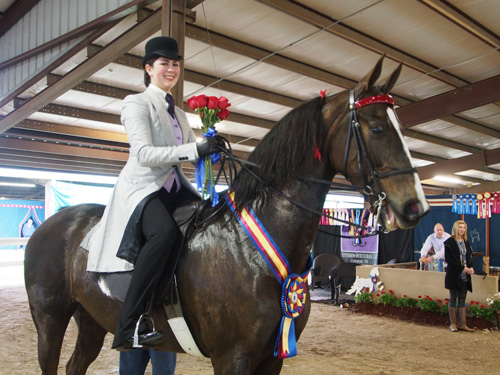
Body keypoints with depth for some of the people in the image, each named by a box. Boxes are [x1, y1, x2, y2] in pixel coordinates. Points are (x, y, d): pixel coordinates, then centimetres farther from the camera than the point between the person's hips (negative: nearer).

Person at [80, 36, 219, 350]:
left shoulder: (179, 113, 22)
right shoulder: (137, 103, -2)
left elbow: (192, 153, 19)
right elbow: (144, 154, -16)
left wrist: (211, 150, -5)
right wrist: (195, 150, -25)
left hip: (174, 188, 8)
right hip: (142, 187, -8)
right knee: (165, 231, -36)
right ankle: (129, 326, -32)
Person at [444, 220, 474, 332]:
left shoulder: (466, 243, 13)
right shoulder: (449, 242, -7)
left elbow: (469, 257, 15)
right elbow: (449, 259, -13)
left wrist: (470, 267, -6)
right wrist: (463, 268, -18)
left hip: (464, 276, 5)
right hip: (454, 275, -5)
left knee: (462, 299, 7)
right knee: (453, 299, 2)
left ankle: (462, 324, 12)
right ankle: (453, 324, 9)